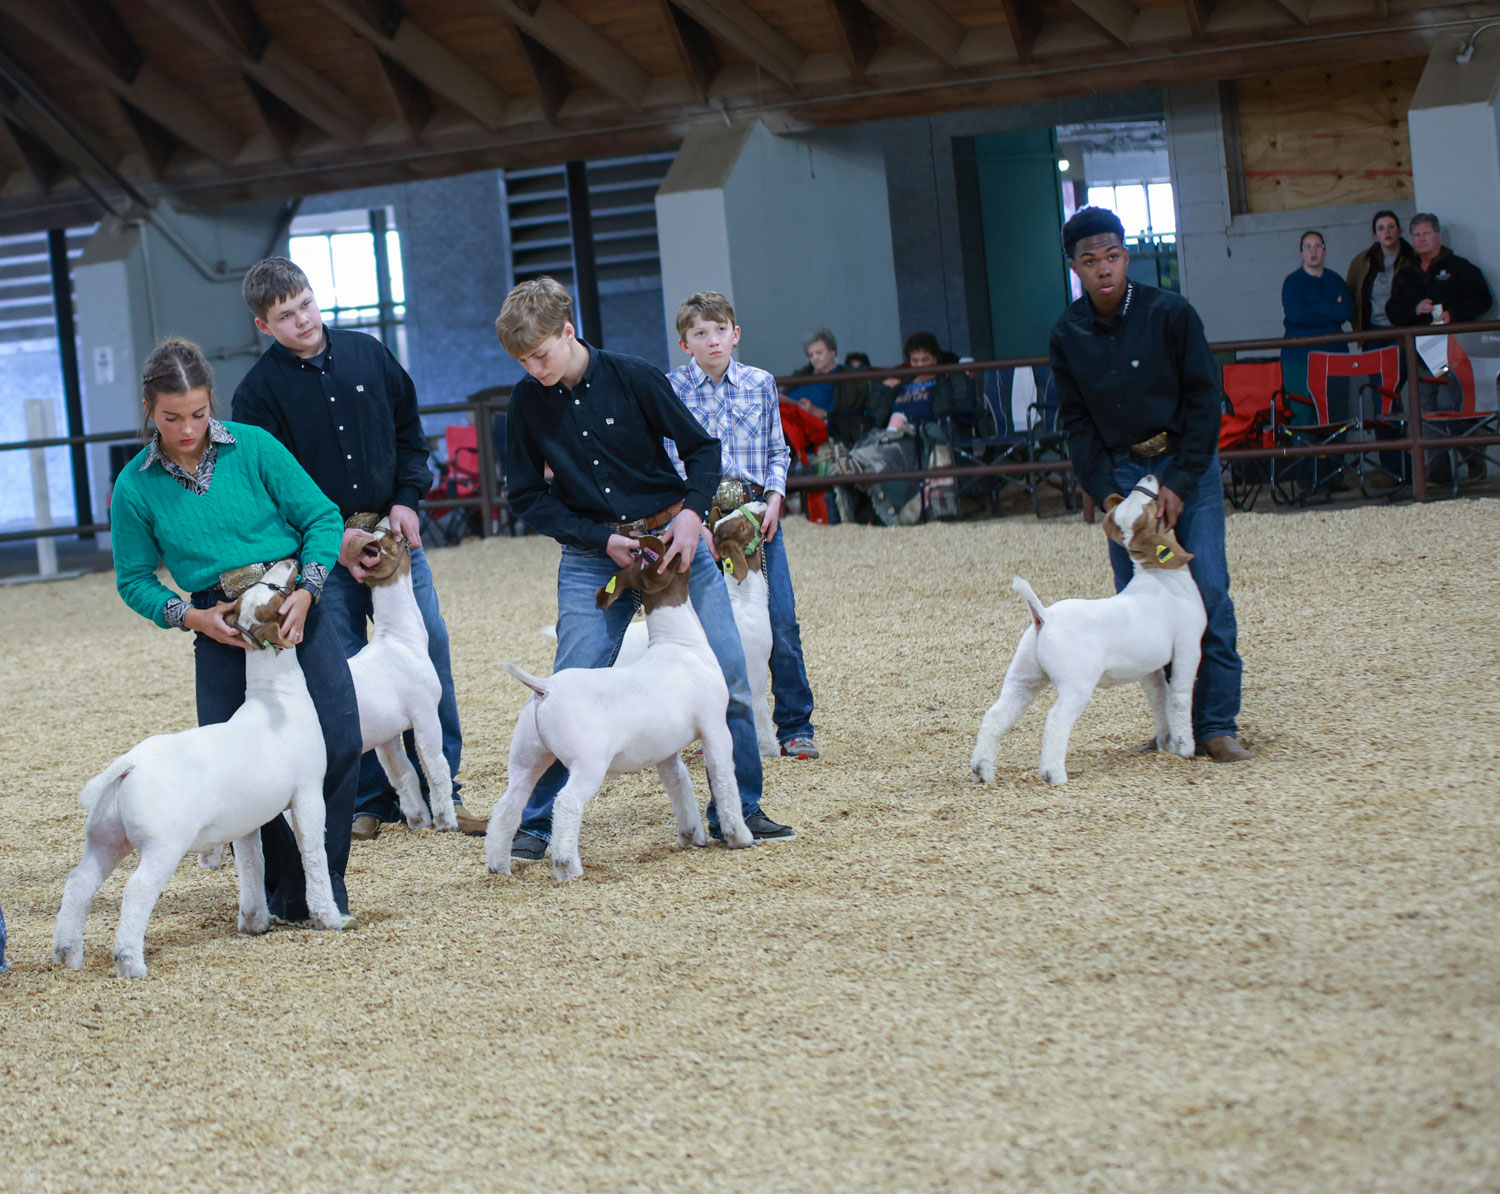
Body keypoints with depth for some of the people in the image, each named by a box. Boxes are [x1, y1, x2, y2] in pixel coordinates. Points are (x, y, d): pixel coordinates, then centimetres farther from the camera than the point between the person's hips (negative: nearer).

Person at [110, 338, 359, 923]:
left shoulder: (252, 446, -4)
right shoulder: (135, 487, -2)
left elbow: (321, 517, 0)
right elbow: (134, 579, 6)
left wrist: (305, 593, -12)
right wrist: (193, 617, -10)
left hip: (297, 610, -1)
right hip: (221, 632, 1)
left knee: (339, 740, -14)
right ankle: (282, 893, 14)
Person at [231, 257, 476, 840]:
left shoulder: (367, 353, 5)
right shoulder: (259, 390, -5)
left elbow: (409, 431, 14)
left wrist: (406, 499, -1)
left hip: (394, 531, 3)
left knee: (429, 648, -1)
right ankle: (368, 800, 8)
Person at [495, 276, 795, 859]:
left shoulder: (632, 376, -9)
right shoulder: (528, 401, -4)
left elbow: (701, 448, -1)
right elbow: (527, 496, 0)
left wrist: (691, 513, -17)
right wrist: (601, 540, -11)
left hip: (673, 538, 0)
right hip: (591, 558, 0)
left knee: (728, 676, -3)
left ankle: (738, 811, 9)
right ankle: (538, 822, 6)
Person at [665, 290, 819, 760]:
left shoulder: (760, 384, 8)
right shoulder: (672, 389, 1)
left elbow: (777, 451, 13)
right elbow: (671, 460, 1)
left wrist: (774, 498, -2)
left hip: (757, 509, 2)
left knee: (781, 624, -3)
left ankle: (795, 725, 6)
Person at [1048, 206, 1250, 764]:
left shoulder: (1170, 314, -10)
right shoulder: (1067, 334, -2)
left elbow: (1205, 400, -7)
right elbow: (1076, 422, 4)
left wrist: (1180, 484, -13)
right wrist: (1105, 491, -7)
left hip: (1186, 463, -2)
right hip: (1121, 470, 3)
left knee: (1208, 588, -11)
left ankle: (1217, 724, -6)